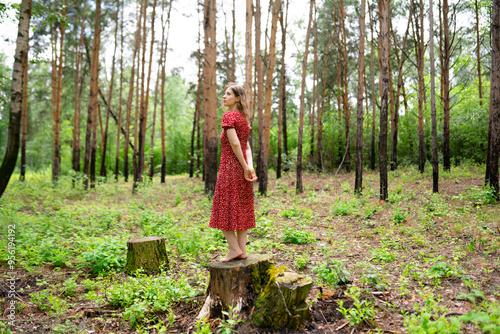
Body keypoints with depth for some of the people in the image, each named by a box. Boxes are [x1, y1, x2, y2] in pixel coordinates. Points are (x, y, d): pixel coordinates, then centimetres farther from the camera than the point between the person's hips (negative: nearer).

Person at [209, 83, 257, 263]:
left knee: (225, 207, 1)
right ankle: (242, 249, 14)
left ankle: (235, 248, 4)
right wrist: (250, 166, -6)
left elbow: (235, 144, -20)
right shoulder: (244, 118, 14)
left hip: (230, 167, -8)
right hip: (242, 167, 8)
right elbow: (247, 146, 5)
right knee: (242, 208, 9)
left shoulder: (228, 116, -11)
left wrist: (245, 168, -13)